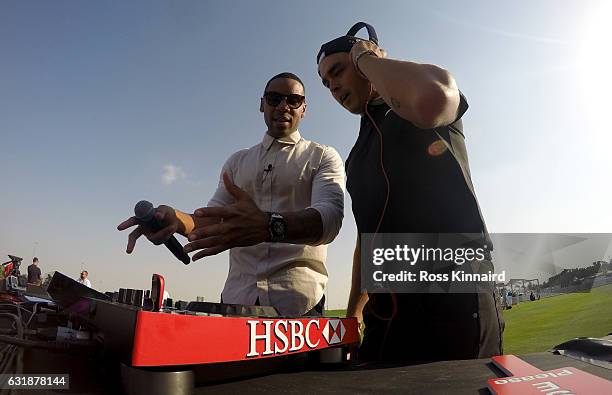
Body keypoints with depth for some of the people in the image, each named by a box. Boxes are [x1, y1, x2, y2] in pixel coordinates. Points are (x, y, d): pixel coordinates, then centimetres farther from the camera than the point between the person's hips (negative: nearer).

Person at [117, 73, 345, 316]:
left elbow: (330, 216, -15)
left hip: (298, 302, -3)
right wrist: (176, 219, -14)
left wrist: (269, 226, -35)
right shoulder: (237, 162, 17)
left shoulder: (323, 157, 3)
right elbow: (213, 218, 10)